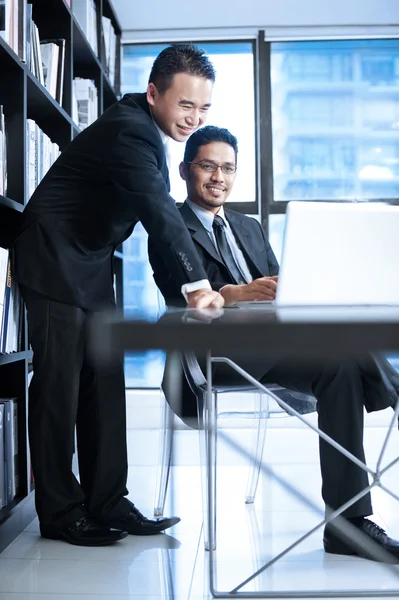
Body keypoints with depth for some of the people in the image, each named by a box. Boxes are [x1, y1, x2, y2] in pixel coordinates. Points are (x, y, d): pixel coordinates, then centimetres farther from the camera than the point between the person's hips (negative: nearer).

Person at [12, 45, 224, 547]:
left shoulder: (146, 127, 7)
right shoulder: (128, 129, -23)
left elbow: (158, 207, 10)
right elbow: (159, 210, -36)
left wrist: (194, 282, 5)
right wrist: (195, 283, -45)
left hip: (91, 264, 10)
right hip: (55, 260, -9)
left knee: (104, 385, 6)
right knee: (59, 387, -6)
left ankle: (107, 504, 10)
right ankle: (60, 513, 4)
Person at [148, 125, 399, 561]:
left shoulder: (250, 227, 29)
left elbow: (278, 287, 15)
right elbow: (184, 298, -10)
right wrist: (239, 294, -31)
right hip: (219, 348, -5)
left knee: (342, 366, -27)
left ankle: (348, 522, -27)